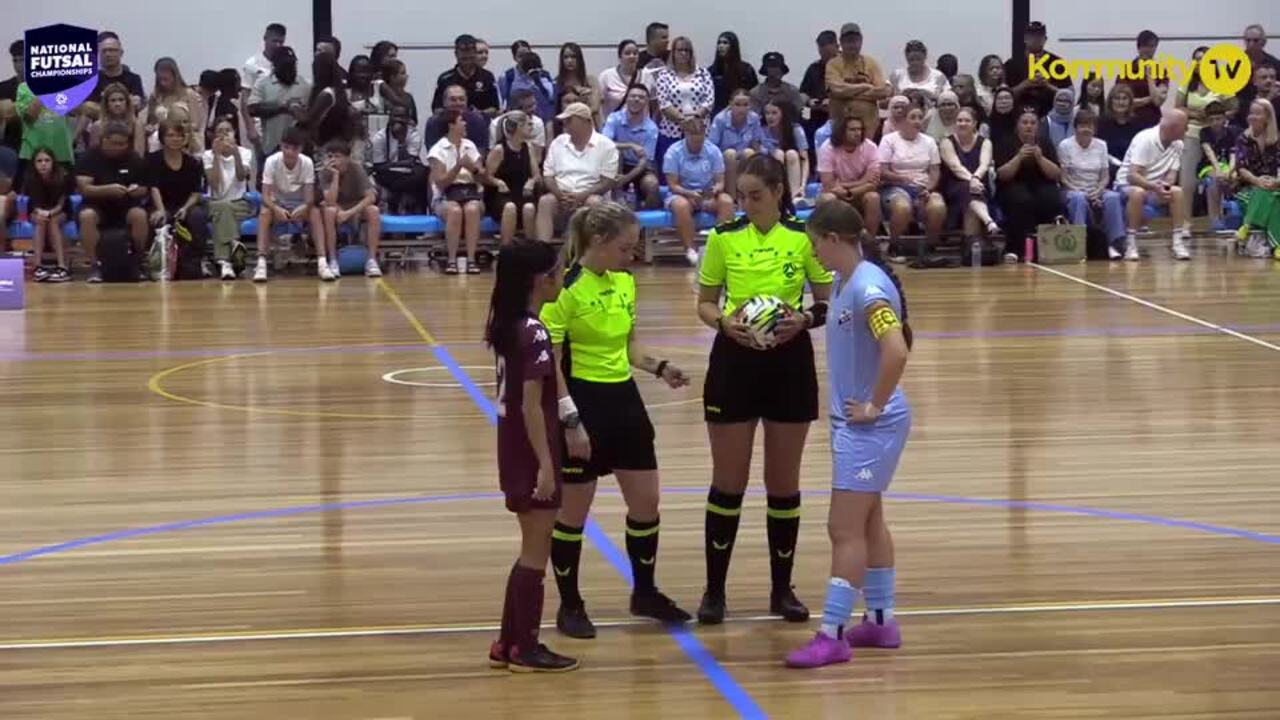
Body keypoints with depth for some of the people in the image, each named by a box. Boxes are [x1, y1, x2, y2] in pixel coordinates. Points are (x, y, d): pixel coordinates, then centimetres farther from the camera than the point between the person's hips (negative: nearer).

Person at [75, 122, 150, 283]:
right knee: (87, 216, -36)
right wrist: (108, 189, -34)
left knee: (140, 215, -32)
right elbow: (84, 188, -18)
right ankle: (94, 265, -26)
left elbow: (143, 190, 6)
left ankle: (139, 262, -12)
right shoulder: (89, 158, -7)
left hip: (125, 206, 2)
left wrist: (136, 190, -20)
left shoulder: (134, 159, 0)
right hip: (97, 205, -2)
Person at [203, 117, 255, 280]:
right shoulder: (208, 155, 3)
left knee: (224, 210, -34)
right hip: (215, 204, -1)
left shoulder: (245, 153, 4)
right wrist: (217, 156, -16)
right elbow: (214, 184, -12)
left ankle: (224, 261, -47)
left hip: (240, 204, 1)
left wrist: (236, 155, -28)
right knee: (223, 206, -36)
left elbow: (241, 177, -15)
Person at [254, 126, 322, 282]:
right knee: (264, 212, -33)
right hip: (277, 204, -1)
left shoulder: (307, 163, -16)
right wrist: (276, 209, -43)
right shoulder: (271, 162, -19)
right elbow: (265, 196, -22)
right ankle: (261, 263, -38)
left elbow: (309, 197, -19)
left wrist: (304, 208, -43)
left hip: (300, 206, 1)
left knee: (315, 212, -31)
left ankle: (322, 261, -35)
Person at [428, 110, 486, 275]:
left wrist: (473, 168, -10)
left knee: (472, 209, -34)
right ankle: (452, 260, -34)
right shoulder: (438, 150, 3)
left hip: (471, 192, 2)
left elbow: (482, 177, 9)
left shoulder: (470, 146, 16)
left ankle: (471, 259, -36)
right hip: (446, 196, -2)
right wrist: (458, 167, -16)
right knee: (455, 211, -37)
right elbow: (440, 183, -7)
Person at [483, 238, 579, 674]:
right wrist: (545, 465, -20)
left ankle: (508, 644, 20)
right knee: (536, 553, 0)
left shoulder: (507, 327, 8)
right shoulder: (534, 333, -18)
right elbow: (532, 406, -21)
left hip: (514, 451, 9)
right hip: (532, 454, -9)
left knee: (532, 550, 17)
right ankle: (526, 650, 6)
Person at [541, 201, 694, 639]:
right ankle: (570, 606, 17)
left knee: (646, 501, 11)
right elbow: (550, 362, -16)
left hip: (623, 399, 7)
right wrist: (570, 419, -19)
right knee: (573, 511, 4)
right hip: (583, 402, -7)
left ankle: (645, 592, 28)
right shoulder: (567, 288, -17)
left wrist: (658, 368, 2)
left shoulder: (625, 282, 6)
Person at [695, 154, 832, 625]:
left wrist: (804, 318, -18)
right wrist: (723, 320, -16)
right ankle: (714, 590, 11)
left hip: (789, 361, 0)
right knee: (728, 482, 2)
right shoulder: (724, 238, -1)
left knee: (783, 482, 7)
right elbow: (704, 304, 5)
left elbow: (828, 303, 2)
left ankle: (782, 589, 18)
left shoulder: (804, 238, -3)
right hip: (734, 361, 0)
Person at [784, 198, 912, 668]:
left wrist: (875, 405, -22)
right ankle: (880, 620, 27)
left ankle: (833, 634, -3)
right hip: (852, 420, 10)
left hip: (870, 425, -10)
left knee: (846, 529, -7)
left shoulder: (867, 286, -22)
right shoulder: (843, 282, 6)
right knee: (867, 523, 17)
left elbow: (897, 351, -32)